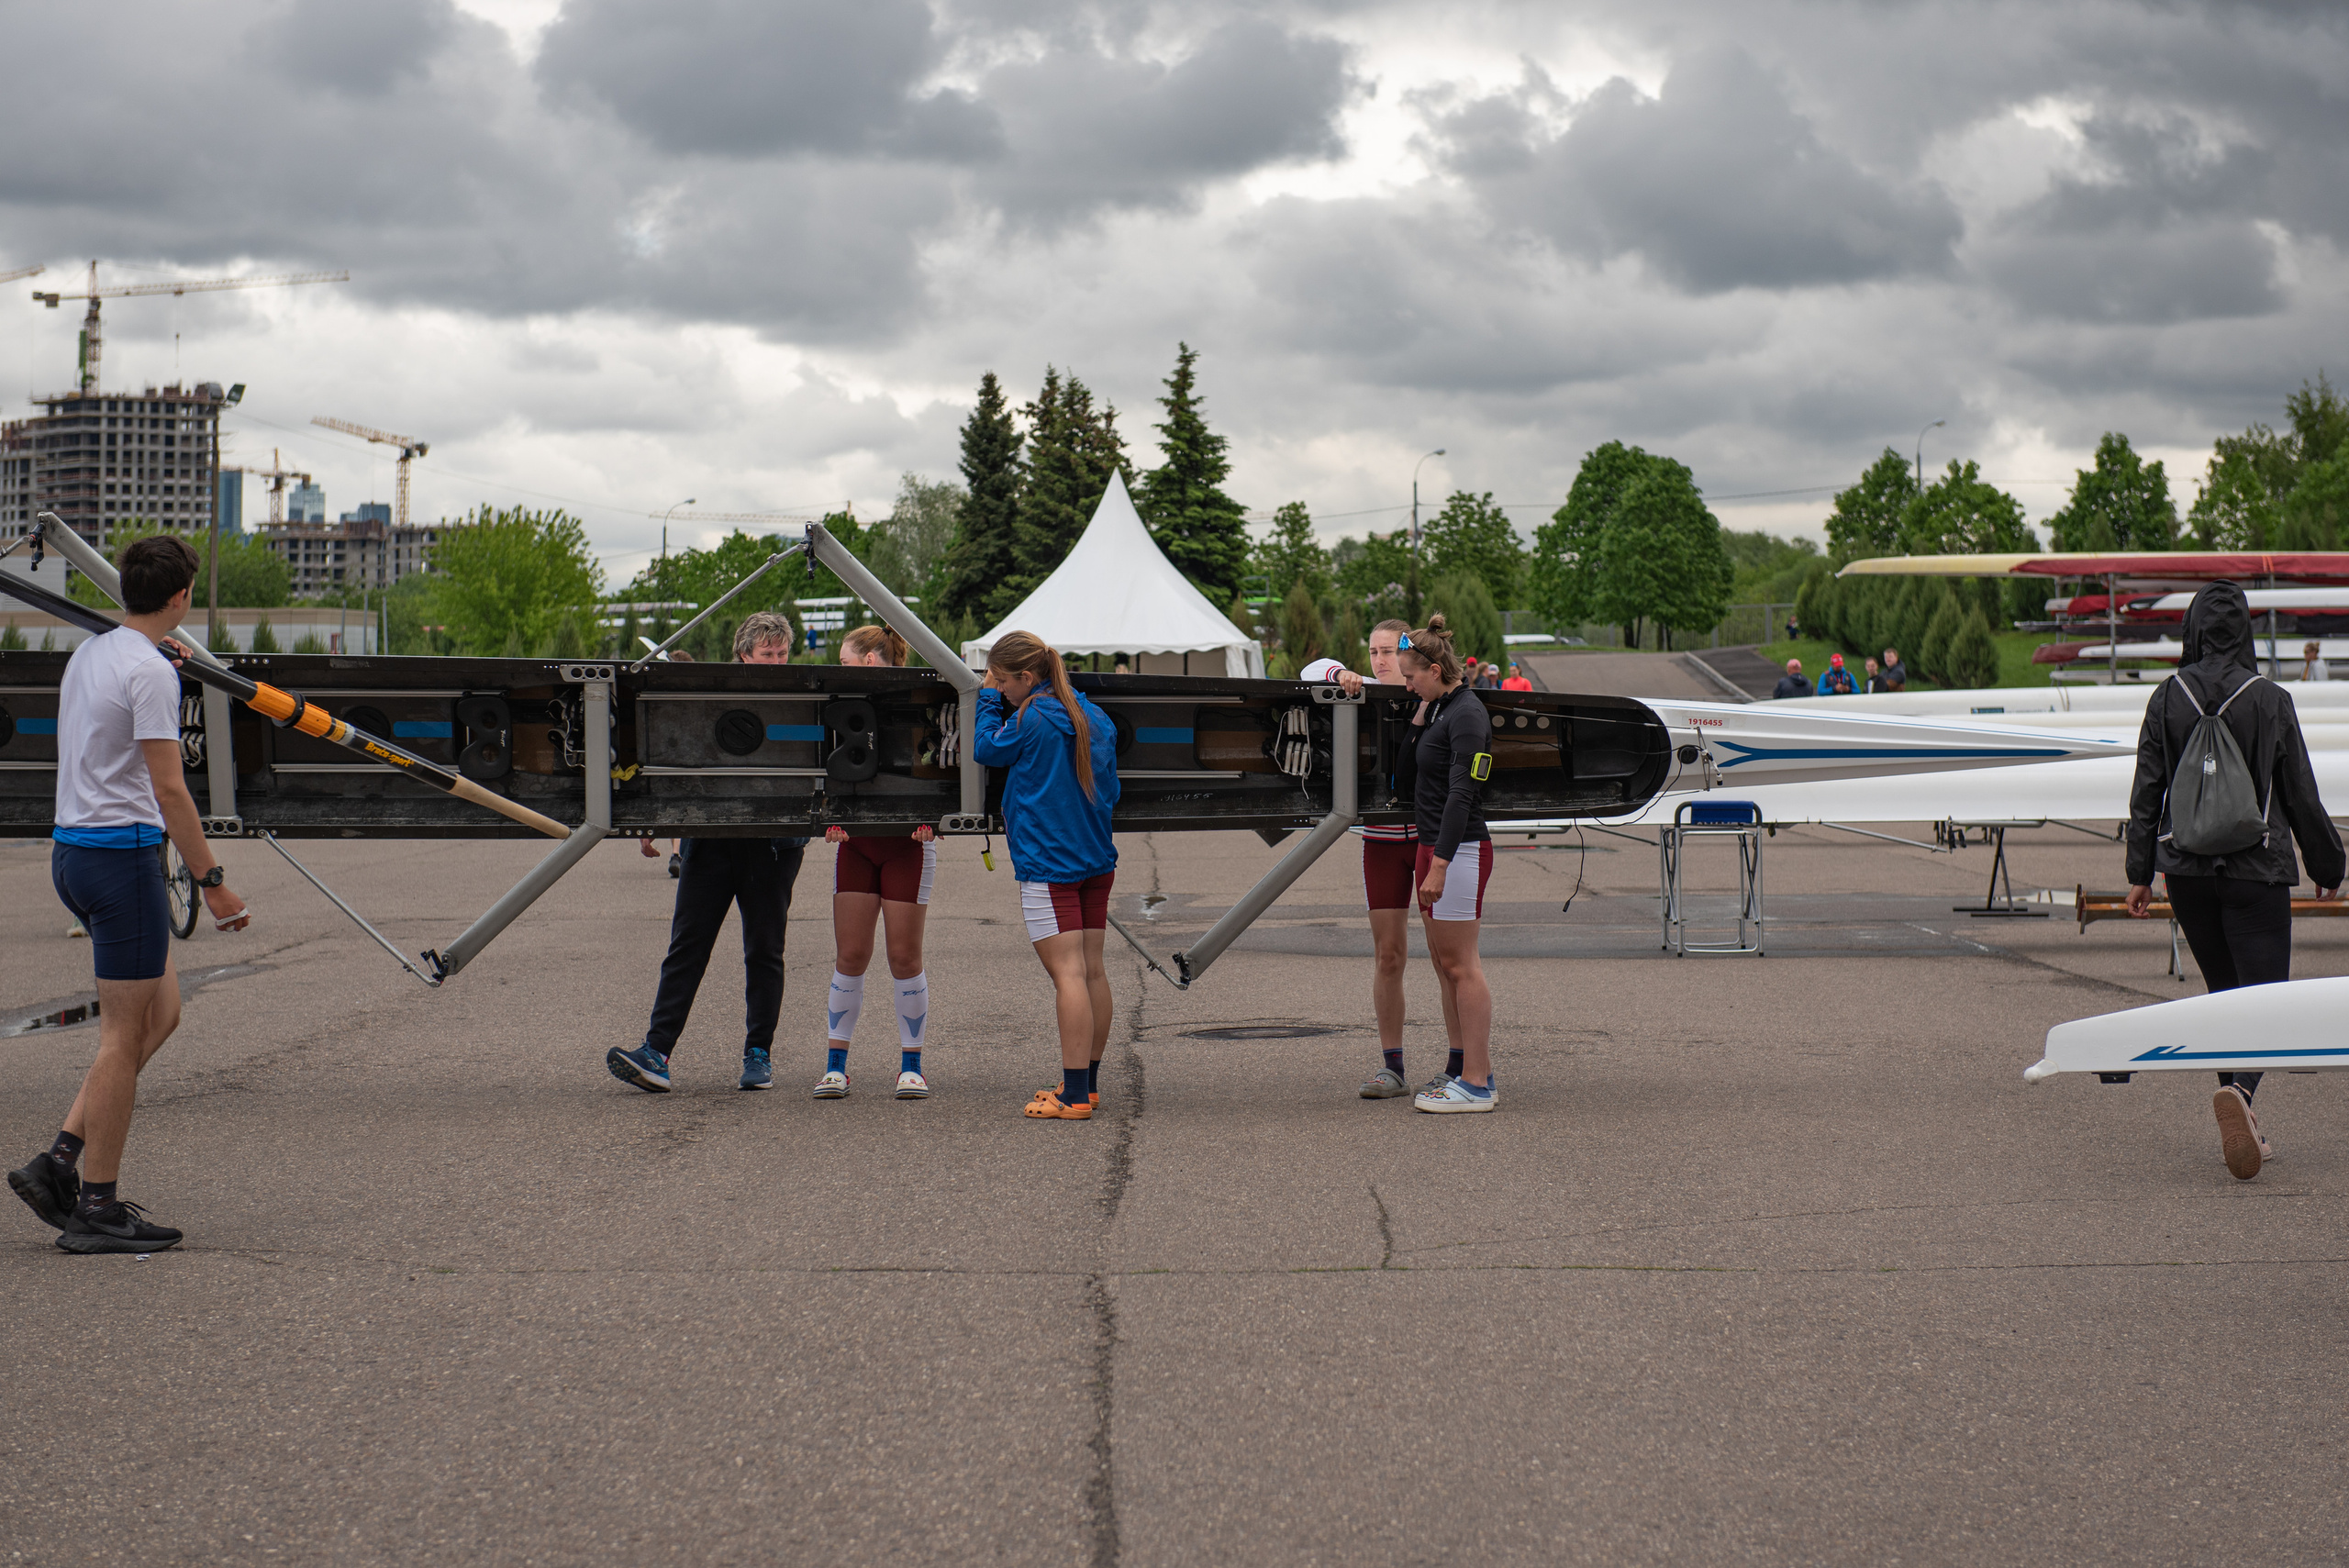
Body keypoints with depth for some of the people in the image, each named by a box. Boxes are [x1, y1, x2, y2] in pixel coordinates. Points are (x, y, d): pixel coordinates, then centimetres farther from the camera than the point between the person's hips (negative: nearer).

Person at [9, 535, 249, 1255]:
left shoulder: (88, 654, 12)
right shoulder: (150, 672, -15)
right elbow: (169, 790, -19)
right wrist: (212, 882, -16)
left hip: (72, 851, 9)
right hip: (123, 854, -9)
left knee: (160, 1013, 14)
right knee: (126, 1035, -3)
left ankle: (61, 1160, 9)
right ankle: (96, 1209, 0)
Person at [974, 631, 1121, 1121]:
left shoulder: (1032, 718, -12)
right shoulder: (1094, 718, 10)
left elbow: (987, 750, 2)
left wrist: (988, 699, 13)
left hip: (1048, 862, -8)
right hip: (1097, 858, 8)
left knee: (1067, 971, -11)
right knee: (1092, 969, 11)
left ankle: (1073, 1097, -14)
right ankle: (1088, 1083, 19)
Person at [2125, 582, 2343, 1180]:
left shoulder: (2166, 700, -1)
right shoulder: (2270, 702, -7)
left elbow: (2146, 794, 1)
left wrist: (2141, 873, 8)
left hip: (2186, 871, 4)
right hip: (2257, 872, -3)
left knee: (2224, 991, 17)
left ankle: (2245, 1131, 19)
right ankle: (2239, 1090, -32)